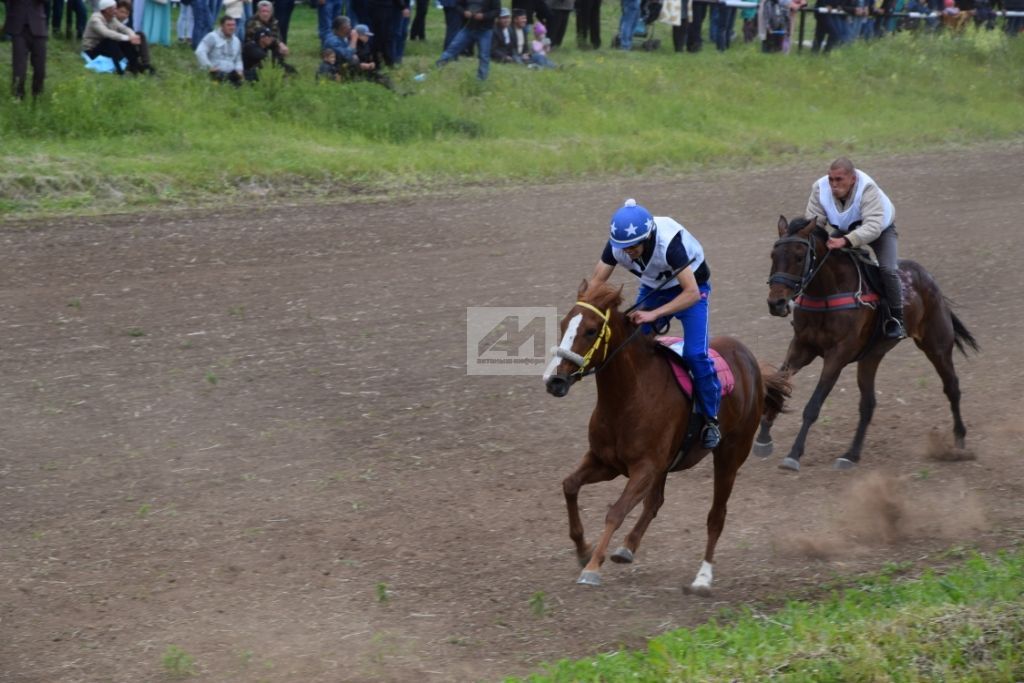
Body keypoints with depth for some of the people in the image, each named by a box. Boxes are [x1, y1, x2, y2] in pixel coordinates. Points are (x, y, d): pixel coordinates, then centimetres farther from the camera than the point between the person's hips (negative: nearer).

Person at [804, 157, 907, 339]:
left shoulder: (868, 189, -40)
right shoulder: (820, 188, -26)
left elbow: (873, 227, -49)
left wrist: (846, 241, -62)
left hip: (880, 229, -5)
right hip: (844, 230, 5)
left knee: (888, 269, -25)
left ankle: (896, 318, -8)